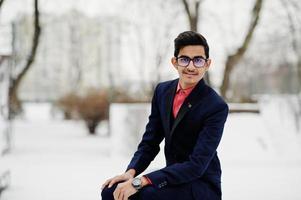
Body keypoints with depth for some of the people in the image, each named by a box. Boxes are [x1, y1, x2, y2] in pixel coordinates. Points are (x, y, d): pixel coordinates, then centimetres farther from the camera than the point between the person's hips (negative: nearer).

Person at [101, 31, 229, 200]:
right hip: (173, 178, 6)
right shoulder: (163, 91, 4)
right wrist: (131, 172, -14)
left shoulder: (217, 107, -17)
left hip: (202, 186, -6)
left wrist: (140, 182, -30)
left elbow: (197, 165, -23)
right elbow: (150, 142, 8)